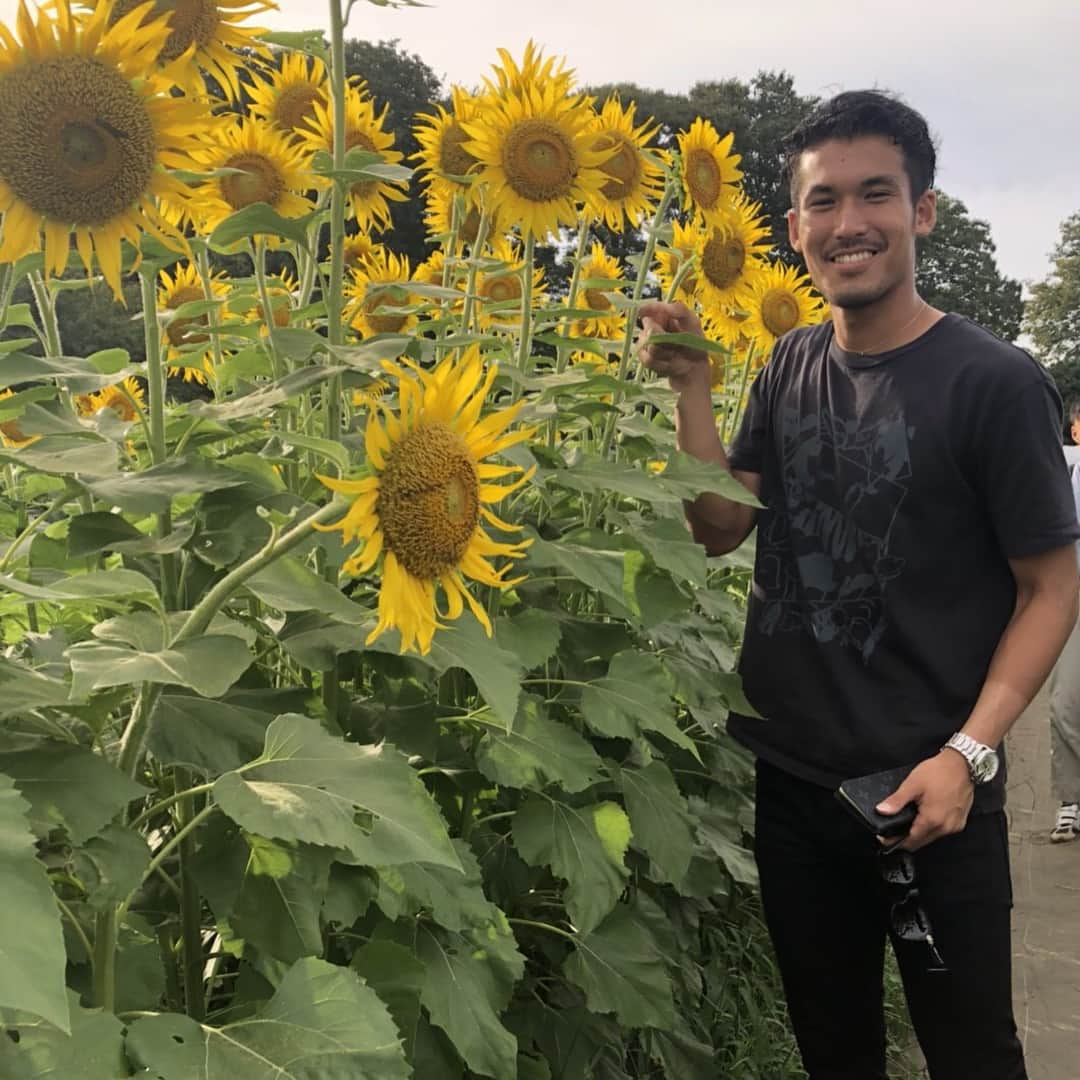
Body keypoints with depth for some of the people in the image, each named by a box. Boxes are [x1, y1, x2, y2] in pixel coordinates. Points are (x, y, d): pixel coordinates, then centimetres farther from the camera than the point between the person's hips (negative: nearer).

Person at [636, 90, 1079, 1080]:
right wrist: (690, 385, -8)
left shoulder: (995, 382, -12)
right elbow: (721, 528, 3)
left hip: (927, 794, -5)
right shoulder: (793, 366, 5)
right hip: (791, 781, 5)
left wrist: (968, 751, -19)